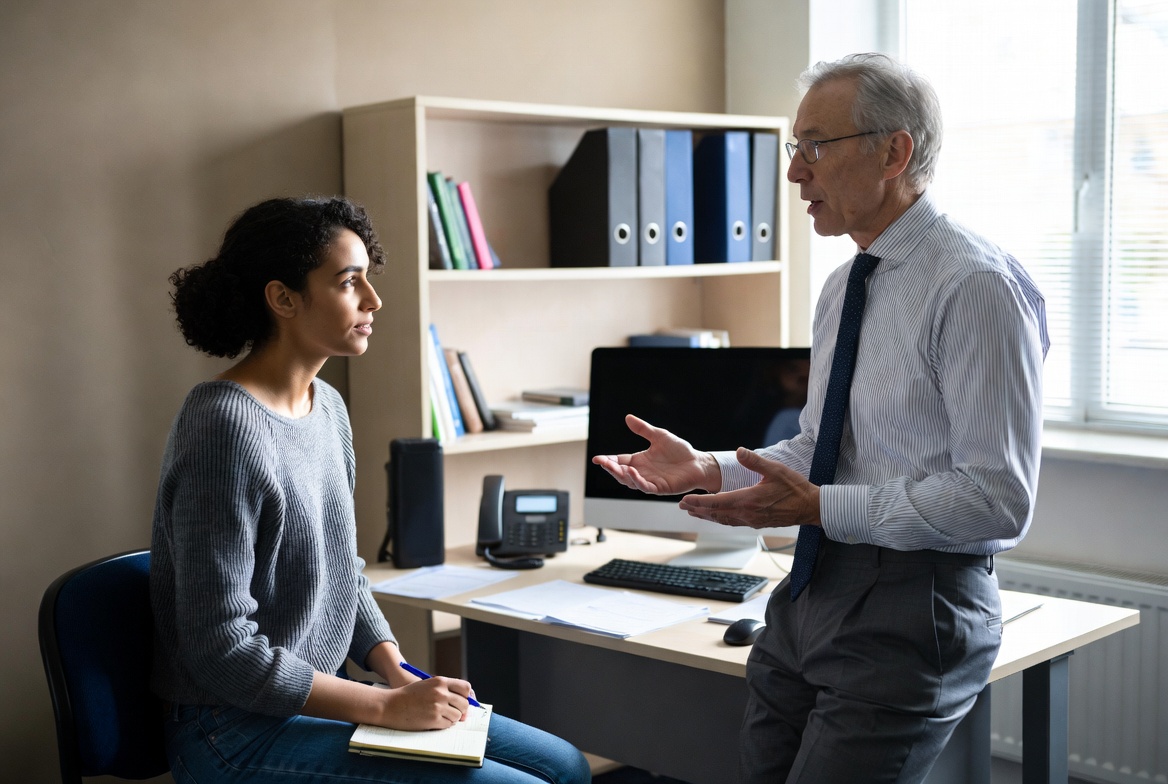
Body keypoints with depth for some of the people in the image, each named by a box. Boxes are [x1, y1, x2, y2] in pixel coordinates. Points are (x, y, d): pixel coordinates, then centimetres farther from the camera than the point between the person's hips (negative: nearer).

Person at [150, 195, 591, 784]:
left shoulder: (328, 407, 6)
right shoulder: (225, 426, -21)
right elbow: (222, 650, -23)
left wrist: (401, 676, 0)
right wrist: (387, 706, -18)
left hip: (317, 700, 8)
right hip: (239, 734, -8)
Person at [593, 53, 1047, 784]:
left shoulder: (975, 287, -16)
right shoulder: (842, 286, 11)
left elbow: (996, 499, -20)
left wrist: (818, 506, -21)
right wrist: (707, 469, 2)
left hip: (908, 611, -8)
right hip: (812, 589, 8)